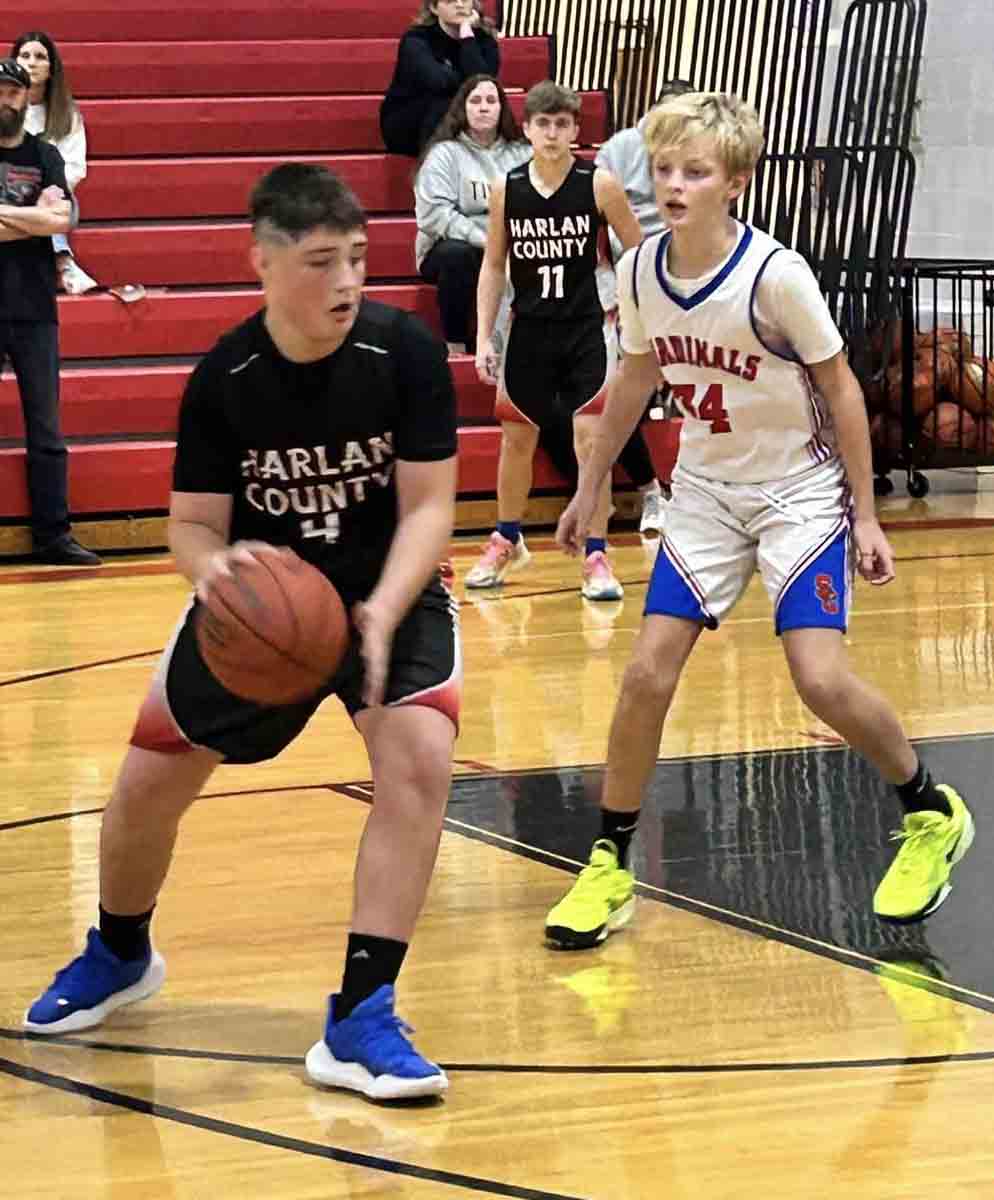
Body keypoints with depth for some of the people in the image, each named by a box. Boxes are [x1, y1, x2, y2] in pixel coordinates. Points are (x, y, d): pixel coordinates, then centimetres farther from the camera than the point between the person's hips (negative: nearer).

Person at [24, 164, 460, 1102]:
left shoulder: (405, 354, -21)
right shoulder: (223, 378, -18)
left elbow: (428, 506, -18)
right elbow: (192, 523, -11)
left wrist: (382, 612, -35)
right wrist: (212, 564, -35)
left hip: (387, 594, -2)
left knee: (419, 757, -27)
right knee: (148, 781, 6)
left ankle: (360, 1022, -21)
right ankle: (117, 956, 40)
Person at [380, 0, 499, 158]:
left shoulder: (484, 38, -4)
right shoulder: (416, 39, -14)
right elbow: (439, 81, -33)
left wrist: (467, 34, -22)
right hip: (405, 125, -3)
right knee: (444, 104, -33)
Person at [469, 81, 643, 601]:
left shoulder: (598, 184, -10)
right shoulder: (507, 189, -3)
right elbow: (493, 266, 5)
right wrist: (483, 338, 1)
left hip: (584, 330, -2)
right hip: (529, 331, 3)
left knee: (591, 439, -8)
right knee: (516, 438, 13)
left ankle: (596, 558, 0)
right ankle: (506, 542, 34)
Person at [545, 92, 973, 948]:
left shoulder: (775, 274, -22)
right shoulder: (639, 272, -8)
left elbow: (841, 388, -12)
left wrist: (864, 516, -11)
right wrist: (591, 486, 16)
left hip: (801, 491, -4)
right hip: (707, 491, 4)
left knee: (822, 679, -15)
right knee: (649, 673, -5)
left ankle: (933, 815, 11)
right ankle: (610, 865, 8)